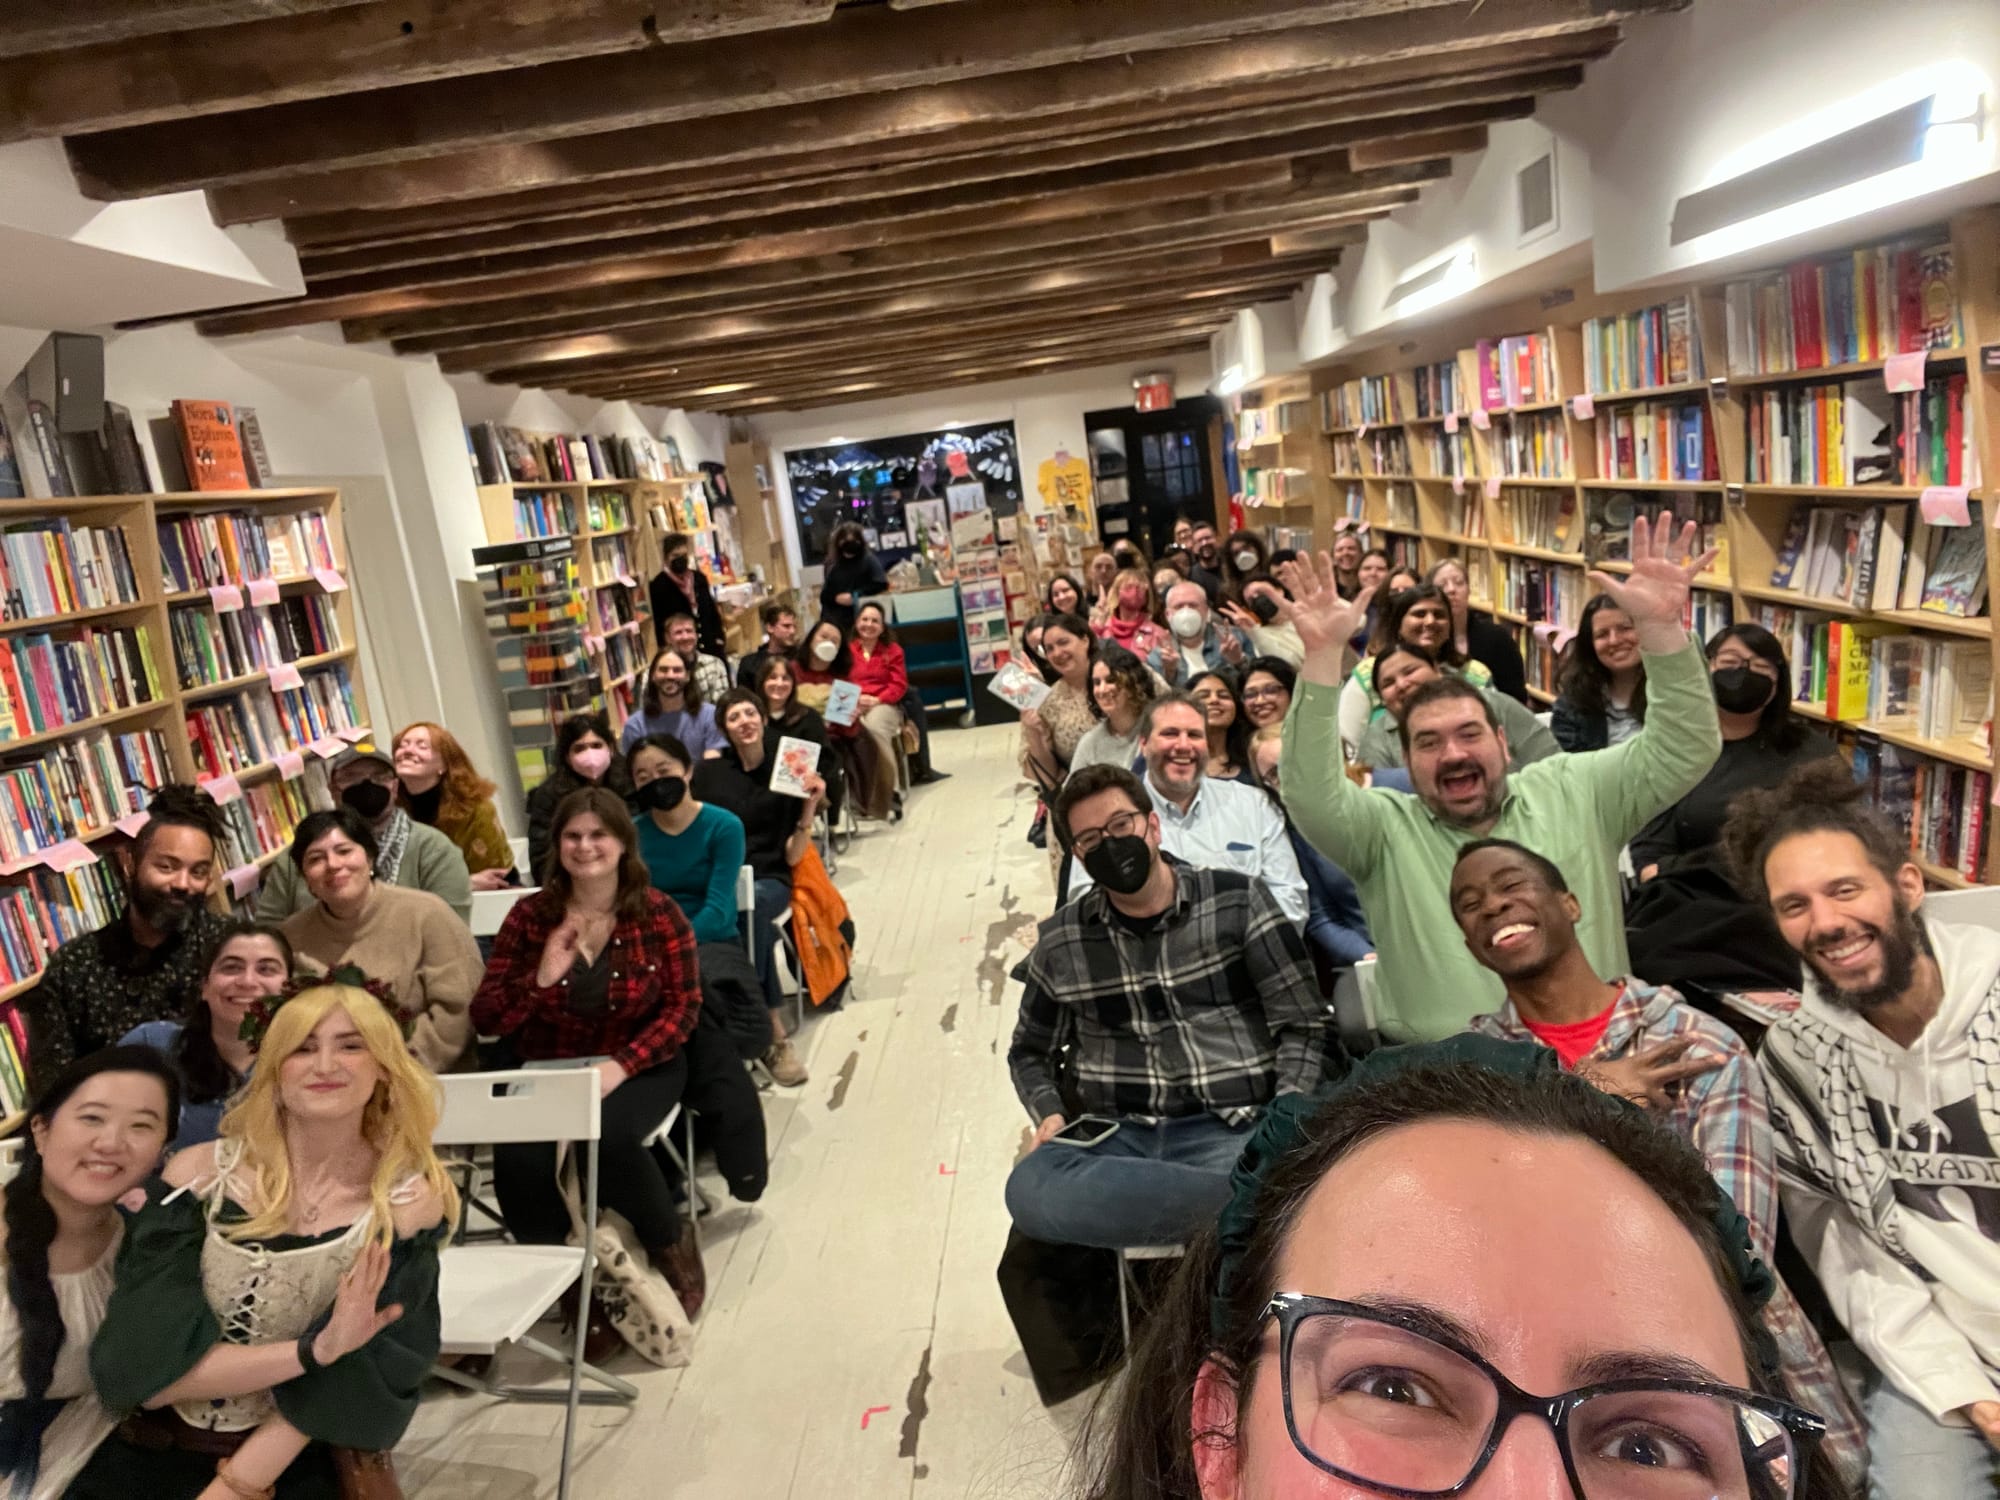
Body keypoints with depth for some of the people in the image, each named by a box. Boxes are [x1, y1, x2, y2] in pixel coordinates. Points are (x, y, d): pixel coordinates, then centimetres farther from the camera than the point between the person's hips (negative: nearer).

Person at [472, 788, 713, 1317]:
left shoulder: (658, 912, -5)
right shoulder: (529, 915, -1)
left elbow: (682, 1007, -6)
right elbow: (485, 1020, -3)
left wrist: (620, 1066, -20)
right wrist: (542, 978, -23)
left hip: (639, 1068, -2)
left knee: (609, 1138, -33)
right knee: (519, 1157, -28)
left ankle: (672, 1244, -1)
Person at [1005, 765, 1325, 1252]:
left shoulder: (1238, 902, 3)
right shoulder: (1060, 941, 10)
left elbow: (1301, 1027, 3)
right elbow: (1030, 1052, 24)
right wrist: (1051, 1113, 3)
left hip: (1230, 1128, -4)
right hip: (1111, 1137, 5)